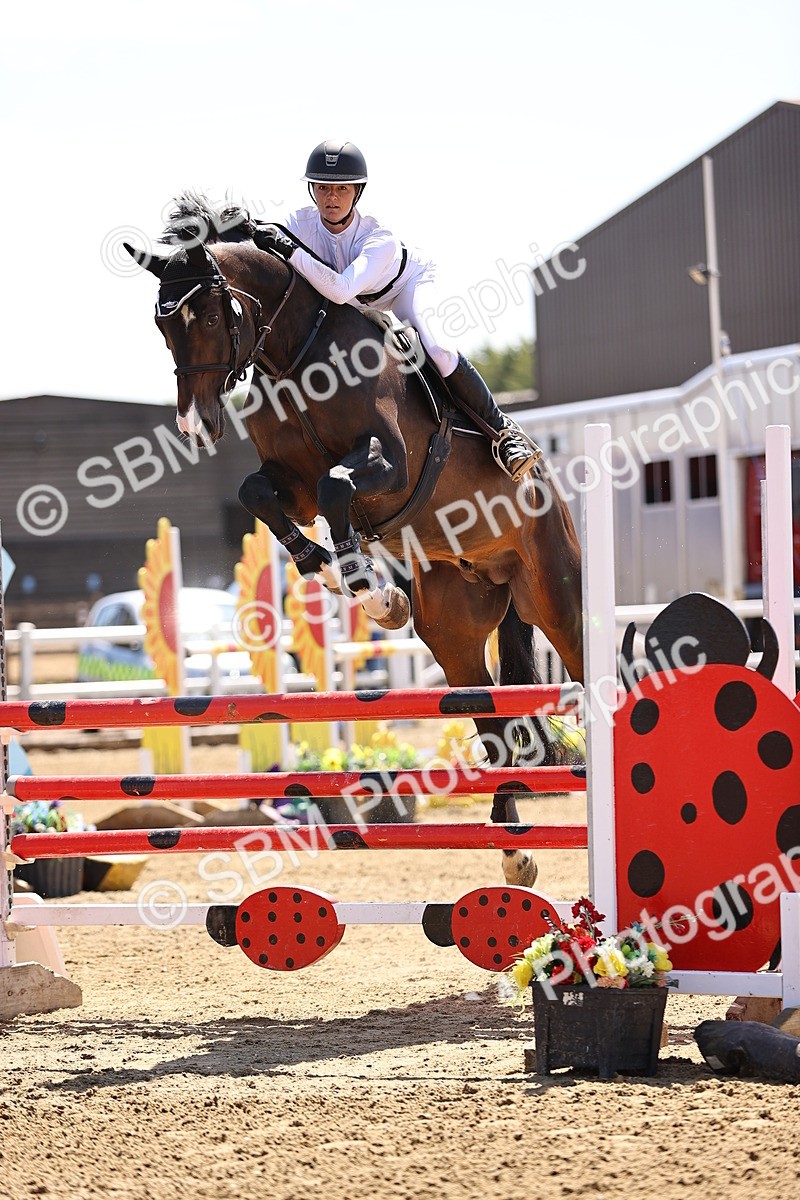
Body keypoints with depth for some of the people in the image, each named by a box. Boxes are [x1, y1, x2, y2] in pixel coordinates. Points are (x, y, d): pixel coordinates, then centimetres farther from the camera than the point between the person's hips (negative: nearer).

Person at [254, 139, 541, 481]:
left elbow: (341, 290, -57)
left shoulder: (381, 240, -41)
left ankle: (500, 429, -13)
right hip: (360, 307, 6)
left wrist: (289, 250, -64)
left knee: (437, 349, -29)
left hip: (408, 284, -6)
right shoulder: (300, 223, -28)